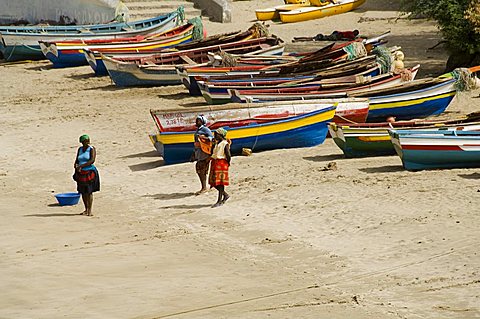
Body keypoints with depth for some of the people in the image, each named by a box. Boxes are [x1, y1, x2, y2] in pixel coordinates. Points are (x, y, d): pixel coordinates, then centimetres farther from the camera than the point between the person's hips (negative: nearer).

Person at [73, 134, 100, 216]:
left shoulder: (92, 149, -5)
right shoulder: (80, 149, 12)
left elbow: (92, 160, -16)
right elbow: (77, 160, 16)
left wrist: (81, 165, -21)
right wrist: (76, 165, -7)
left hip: (90, 172, -5)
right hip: (81, 173, 5)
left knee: (89, 192, -6)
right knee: (83, 192, 7)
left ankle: (89, 210, -4)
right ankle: (86, 209, 16)